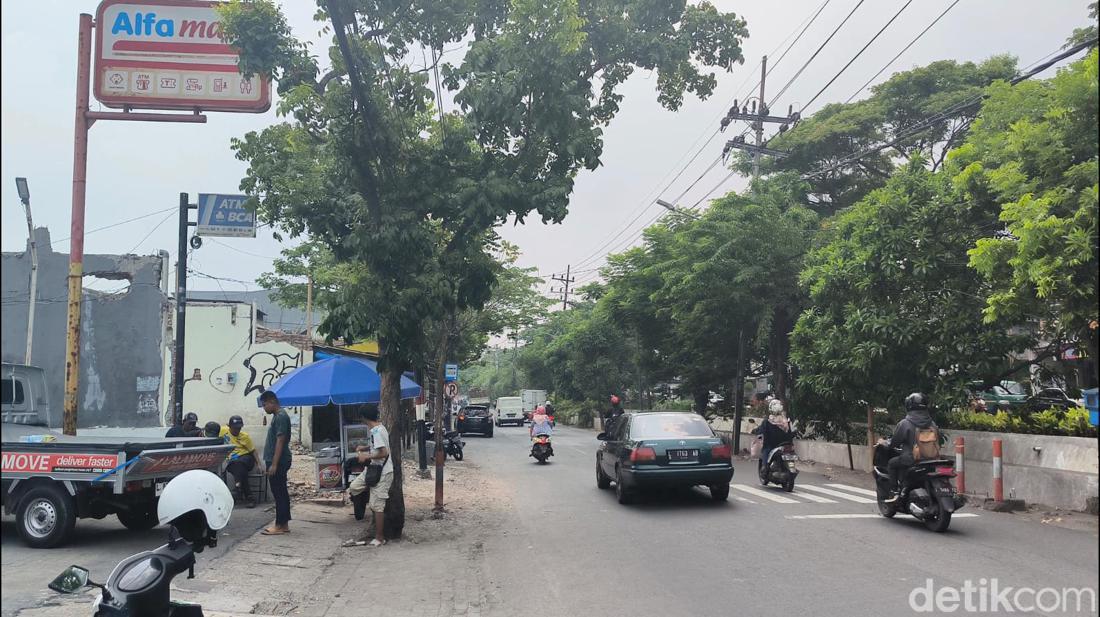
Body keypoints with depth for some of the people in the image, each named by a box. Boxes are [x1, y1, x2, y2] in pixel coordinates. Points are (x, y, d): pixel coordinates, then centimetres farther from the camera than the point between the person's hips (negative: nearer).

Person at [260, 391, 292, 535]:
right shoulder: (276, 416, 16)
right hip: (276, 462, 10)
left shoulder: (281, 417, -15)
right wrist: (270, 463, 20)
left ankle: (280, 525, -2)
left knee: (279, 494, -6)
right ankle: (284, 524, 16)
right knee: (281, 493, 11)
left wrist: (274, 464, -22)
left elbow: (280, 441, -20)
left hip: (278, 462, -10)